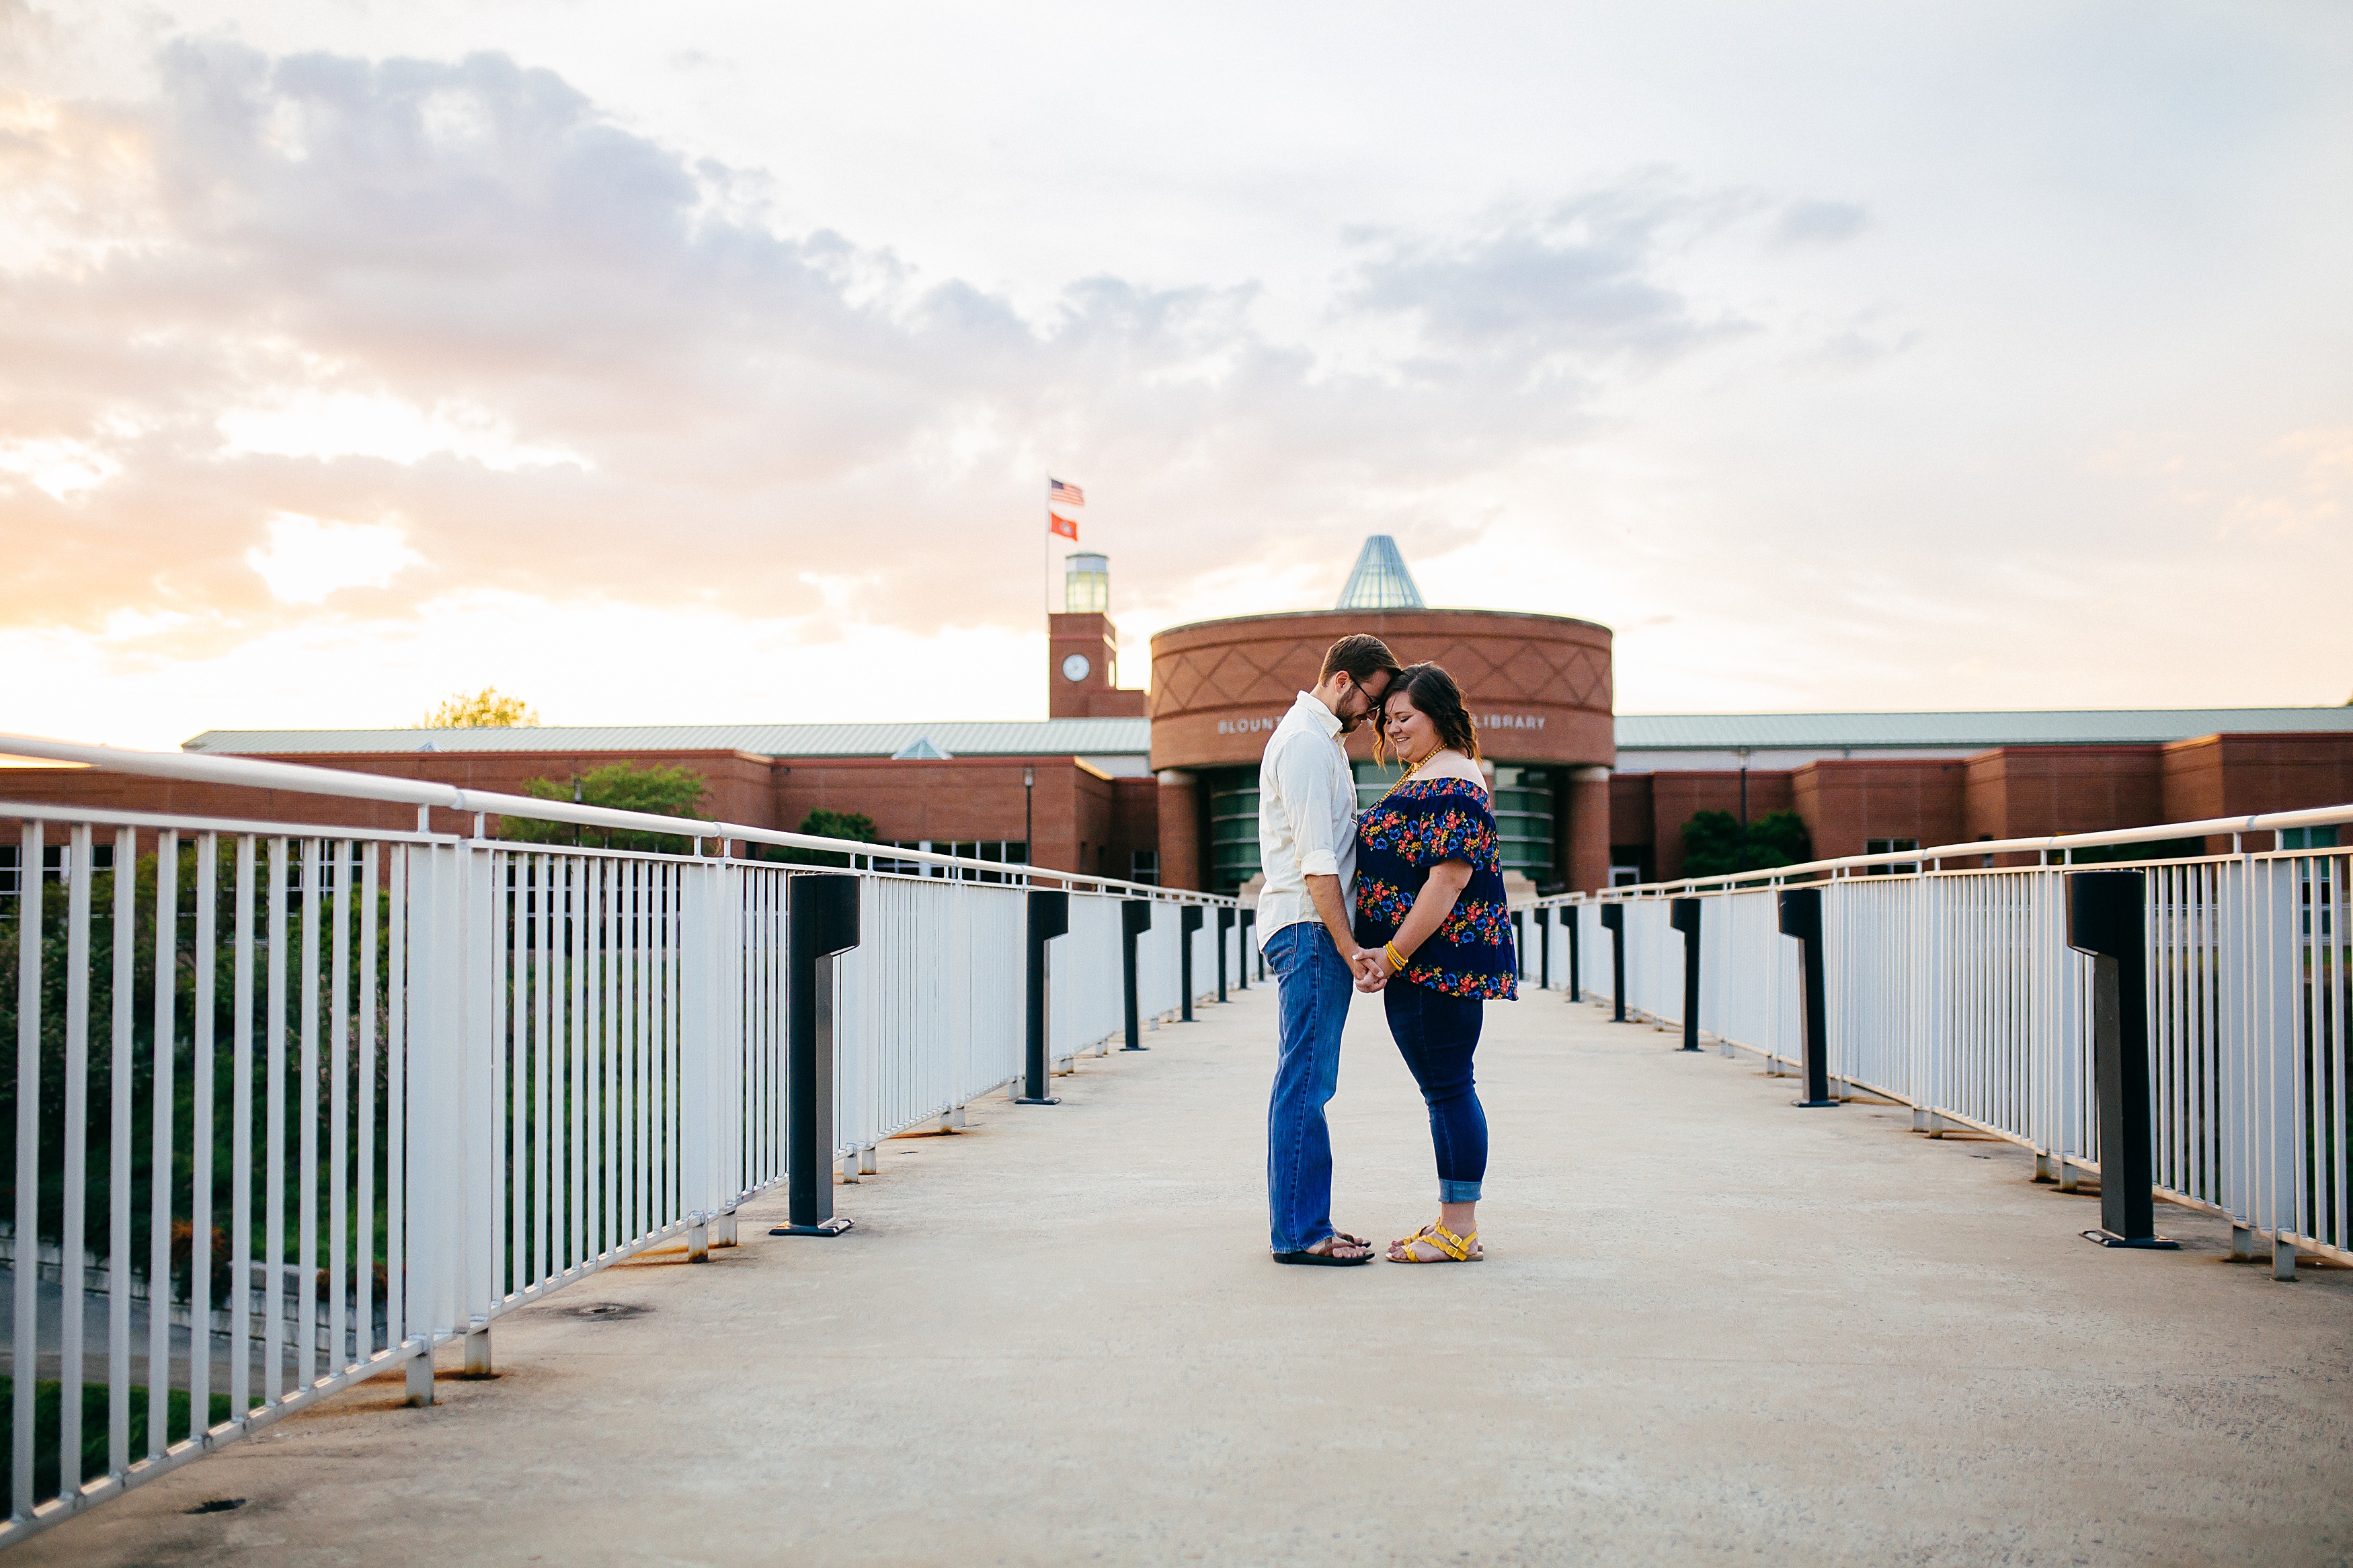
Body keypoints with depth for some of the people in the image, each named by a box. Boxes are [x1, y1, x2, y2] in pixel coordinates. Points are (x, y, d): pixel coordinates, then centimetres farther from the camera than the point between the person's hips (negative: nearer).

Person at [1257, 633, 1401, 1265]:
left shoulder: (1317, 737, 22)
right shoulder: (1307, 741, -11)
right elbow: (1316, 862, -18)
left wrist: (1348, 945, 21)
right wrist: (1349, 948, -20)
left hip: (1309, 930, 11)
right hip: (1310, 928, -11)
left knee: (1304, 1081, 10)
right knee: (1306, 1081, -9)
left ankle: (1302, 1224, 14)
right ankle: (1298, 1232, -6)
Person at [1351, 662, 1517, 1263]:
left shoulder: (1451, 786, -15)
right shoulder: (1424, 778, 19)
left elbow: (1450, 879, -22)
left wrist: (1392, 953, -20)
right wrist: (1389, 956, 20)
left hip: (1437, 962, -11)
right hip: (1425, 965, 11)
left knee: (1448, 1087, -6)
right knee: (1446, 1088, 12)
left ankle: (1459, 1232, -1)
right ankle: (1455, 1221, 19)